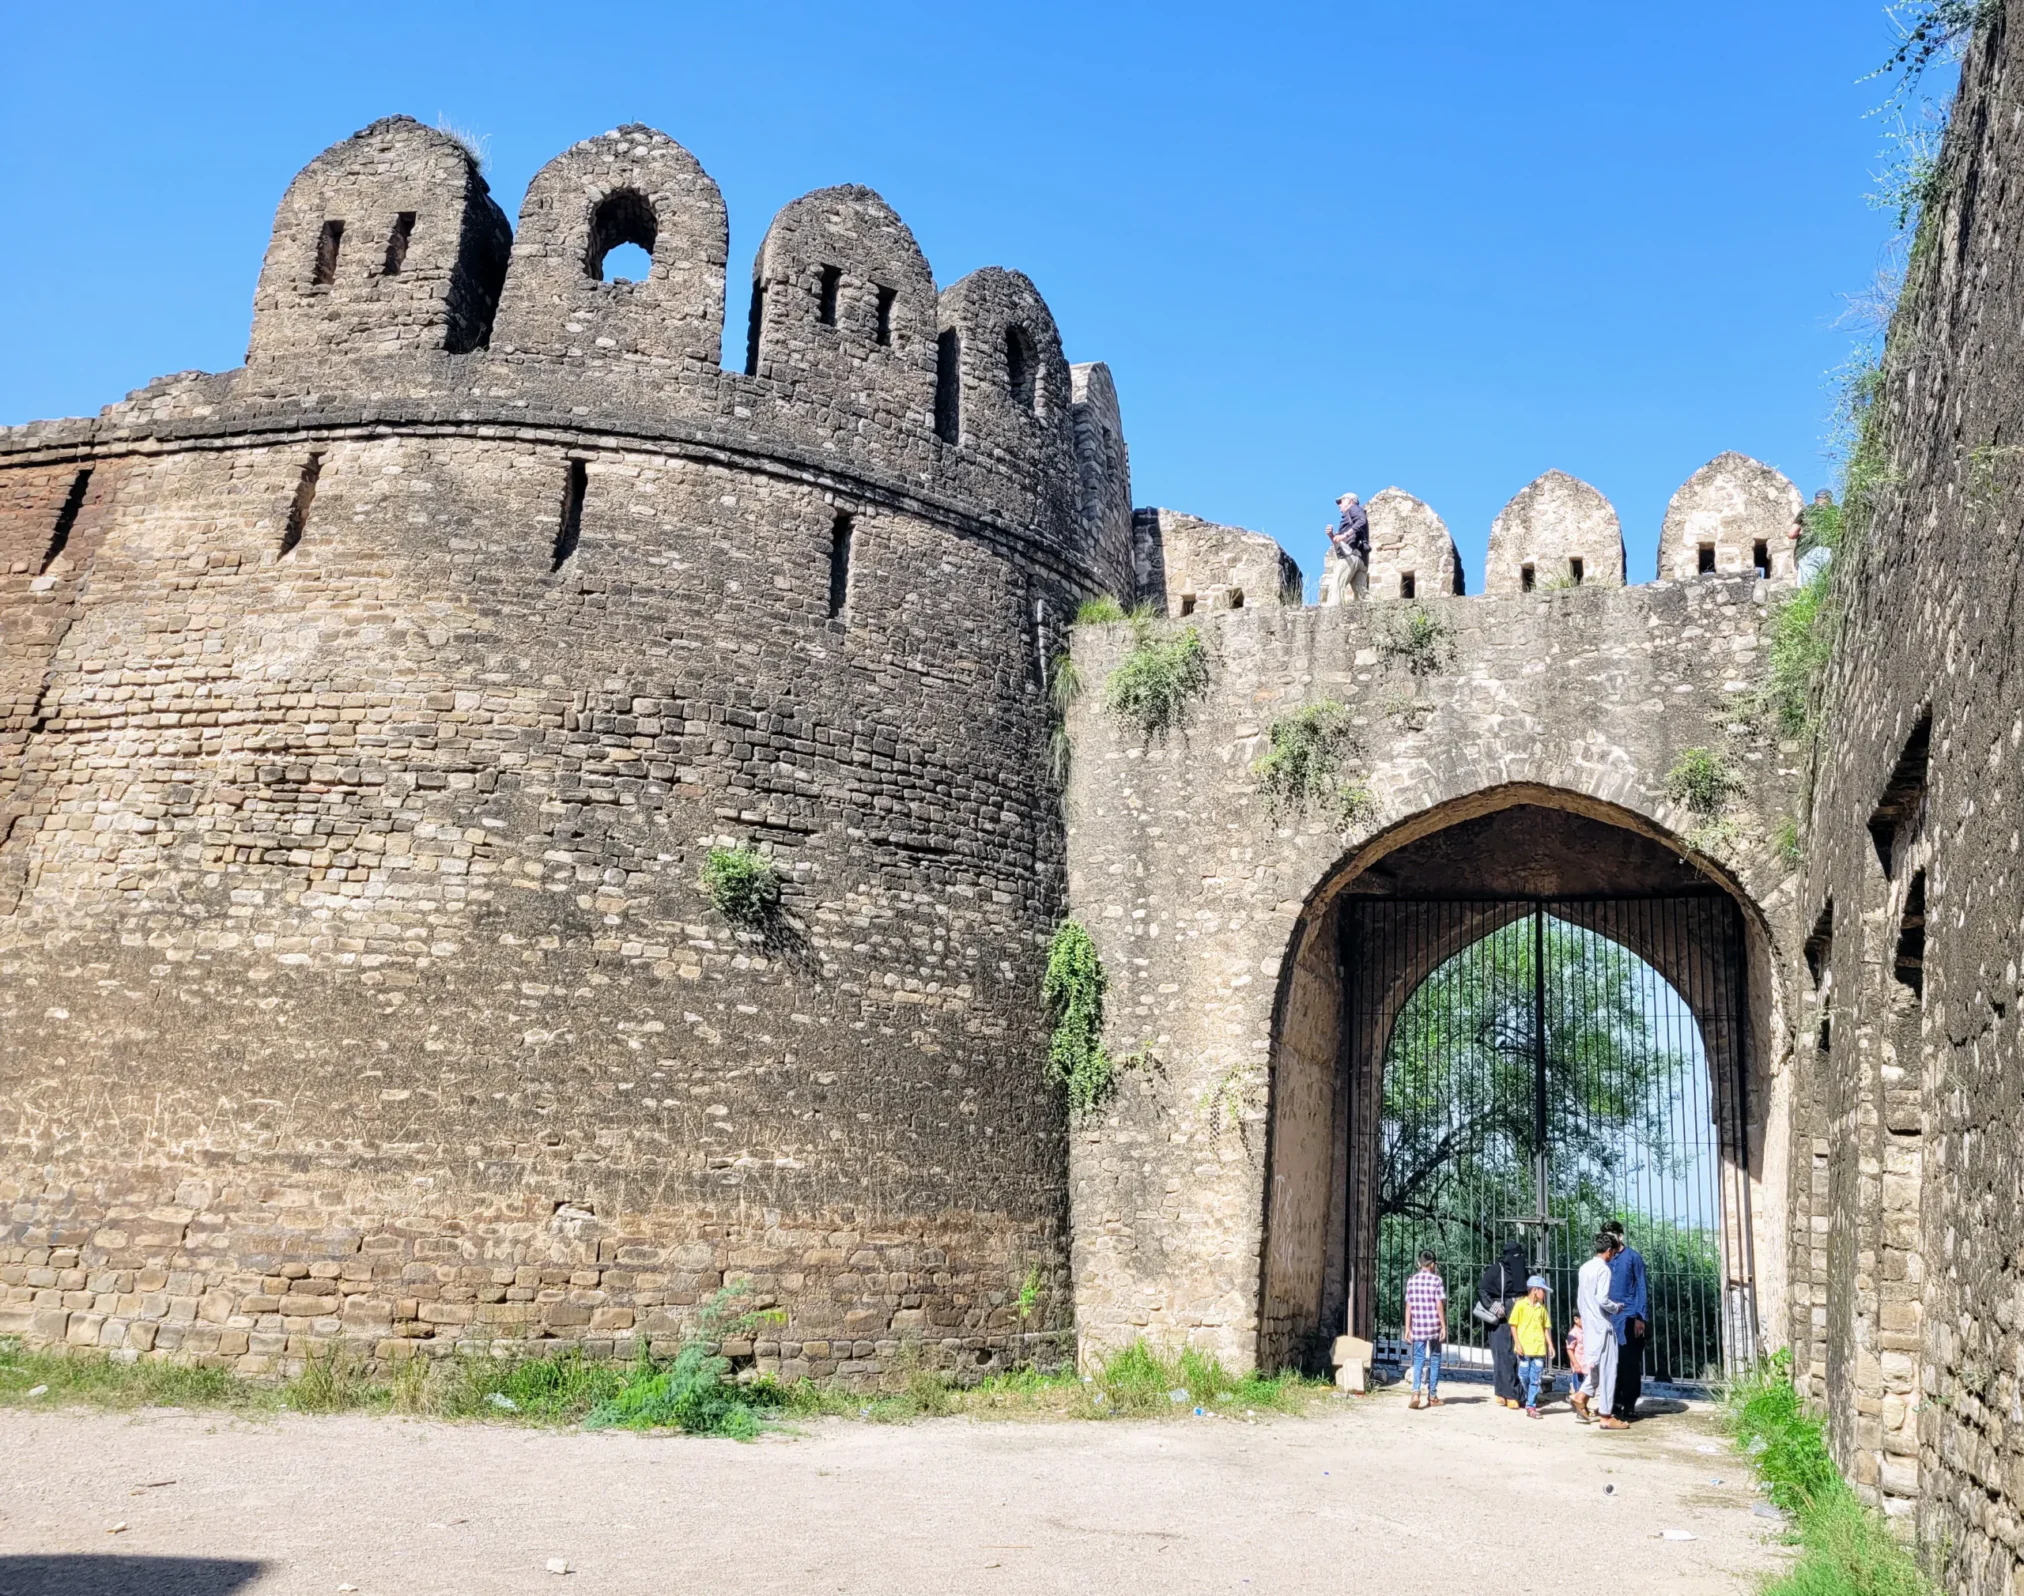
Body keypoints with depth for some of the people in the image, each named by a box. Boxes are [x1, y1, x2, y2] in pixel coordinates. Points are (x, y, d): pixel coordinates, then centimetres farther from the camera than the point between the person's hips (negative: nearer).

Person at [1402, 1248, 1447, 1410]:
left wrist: (1407, 1328, 10)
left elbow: (1408, 1306, 6)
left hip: (1417, 1326, 2)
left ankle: (1416, 1392, -16)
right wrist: (1444, 1327, -3)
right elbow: (1439, 1306, -8)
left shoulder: (1411, 1281, 5)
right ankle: (1432, 1396, 14)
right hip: (1434, 1325, -2)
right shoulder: (1437, 1280, -4)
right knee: (1434, 1359, 11)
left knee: (1418, 1359, 3)